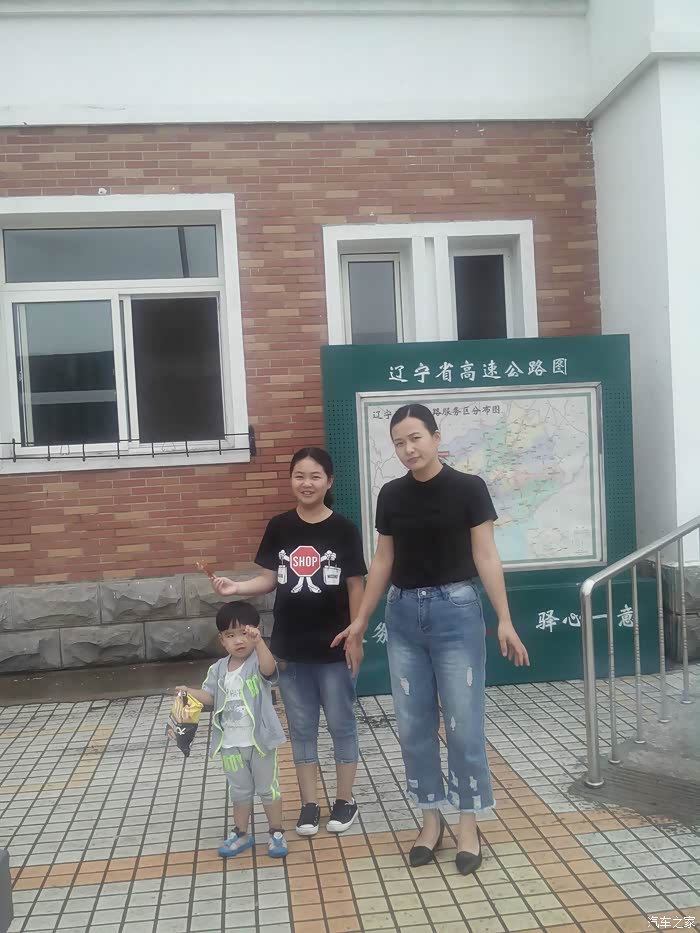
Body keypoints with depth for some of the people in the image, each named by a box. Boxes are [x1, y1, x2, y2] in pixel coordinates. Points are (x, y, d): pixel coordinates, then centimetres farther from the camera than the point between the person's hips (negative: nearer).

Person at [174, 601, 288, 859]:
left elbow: (269, 668, -38)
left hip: (259, 740, -4)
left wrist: (258, 641, -52)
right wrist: (189, 692, -12)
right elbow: (210, 696, 6)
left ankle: (277, 833, 27)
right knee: (239, 791, 19)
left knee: (268, 788, 11)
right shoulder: (219, 669, 0)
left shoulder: (258, 662, -15)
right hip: (231, 744, 4)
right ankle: (241, 834, 35)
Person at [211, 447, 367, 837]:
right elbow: (269, 579, 2)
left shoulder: (343, 529, -8)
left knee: (342, 723, 11)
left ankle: (346, 800, 27)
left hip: (333, 646, -2)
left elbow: (356, 586, -4)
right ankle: (310, 803, 27)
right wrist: (236, 588, -16)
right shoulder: (279, 527, -1)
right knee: (301, 726, 13)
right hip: (290, 648, 3)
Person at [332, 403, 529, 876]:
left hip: (456, 611, -4)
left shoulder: (468, 488, -7)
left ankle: (468, 825, 19)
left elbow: (486, 557, -6)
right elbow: (383, 562, 11)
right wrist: (361, 620, 13)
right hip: (404, 614, 4)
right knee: (413, 724, 9)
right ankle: (431, 819, 26)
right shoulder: (391, 495, 5)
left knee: (464, 724, 2)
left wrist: (504, 620, -11)